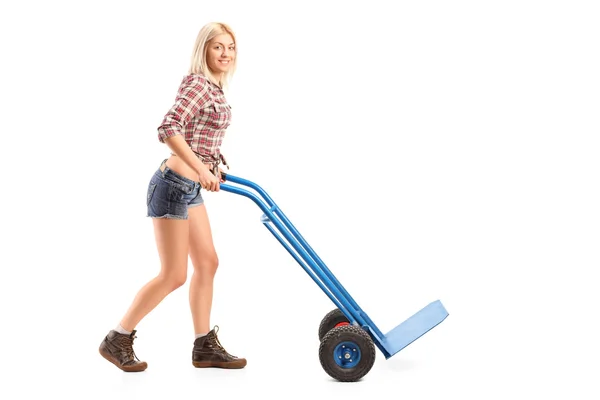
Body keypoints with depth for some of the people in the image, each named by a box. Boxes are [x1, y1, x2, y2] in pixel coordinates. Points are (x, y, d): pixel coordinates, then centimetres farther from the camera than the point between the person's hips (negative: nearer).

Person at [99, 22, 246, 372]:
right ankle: (117, 340, 10)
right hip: (174, 185, -10)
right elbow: (169, 130, -27)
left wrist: (213, 168, 25)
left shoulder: (215, 89, 14)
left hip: (191, 188, 10)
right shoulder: (197, 83, -15)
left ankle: (205, 347, 19)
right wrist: (202, 169, -28)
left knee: (207, 264, 11)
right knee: (174, 275, -4)